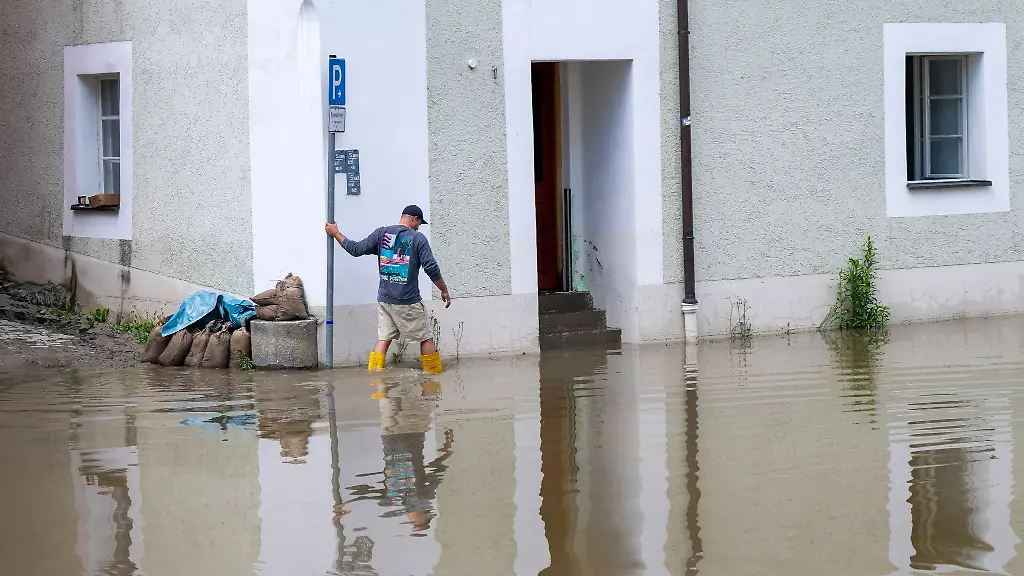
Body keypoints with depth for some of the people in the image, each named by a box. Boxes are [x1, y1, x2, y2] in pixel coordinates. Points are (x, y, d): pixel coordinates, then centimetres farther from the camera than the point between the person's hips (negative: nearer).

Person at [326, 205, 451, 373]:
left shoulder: (382, 233, 3)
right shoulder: (418, 238, -7)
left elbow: (356, 249, 4)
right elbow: (432, 269, -11)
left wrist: (336, 233, 18)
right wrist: (444, 291, -1)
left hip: (384, 300, 4)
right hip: (409, 302, -4)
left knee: (383, 339, 7)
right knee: (425, 338, 7)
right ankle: (434, 375, 13)